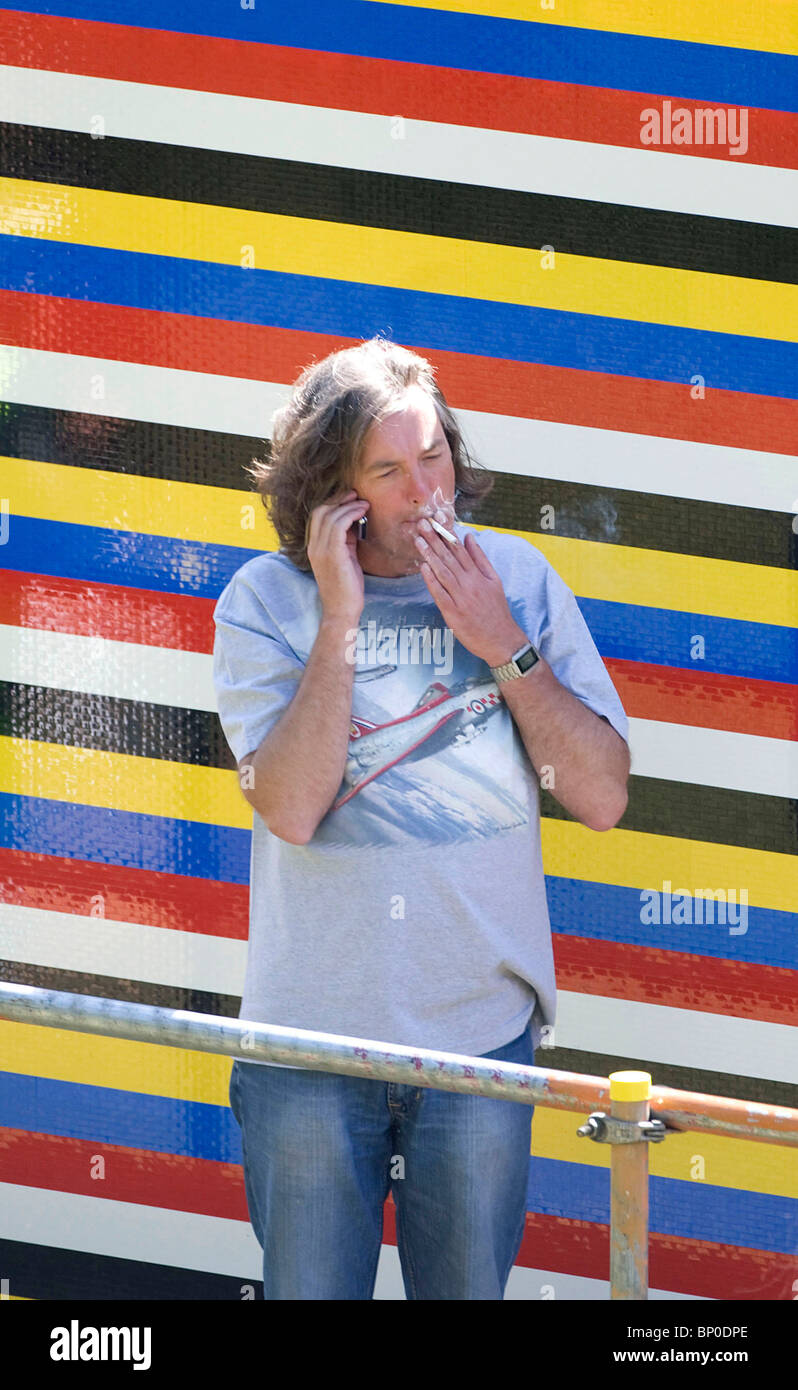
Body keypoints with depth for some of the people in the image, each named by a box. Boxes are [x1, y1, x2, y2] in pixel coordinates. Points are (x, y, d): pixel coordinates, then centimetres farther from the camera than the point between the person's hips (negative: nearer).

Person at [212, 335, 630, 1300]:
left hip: (482, 1035, 1)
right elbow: (291, 811, -18)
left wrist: (504, 646, -13)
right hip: (309, 1036, -1)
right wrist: (341, 617, -18)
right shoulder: (267, 600, -4)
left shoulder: (516, 579, 0)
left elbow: (602, 800, -4)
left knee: (467, 1288, 11)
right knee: (309, 1291, 9)